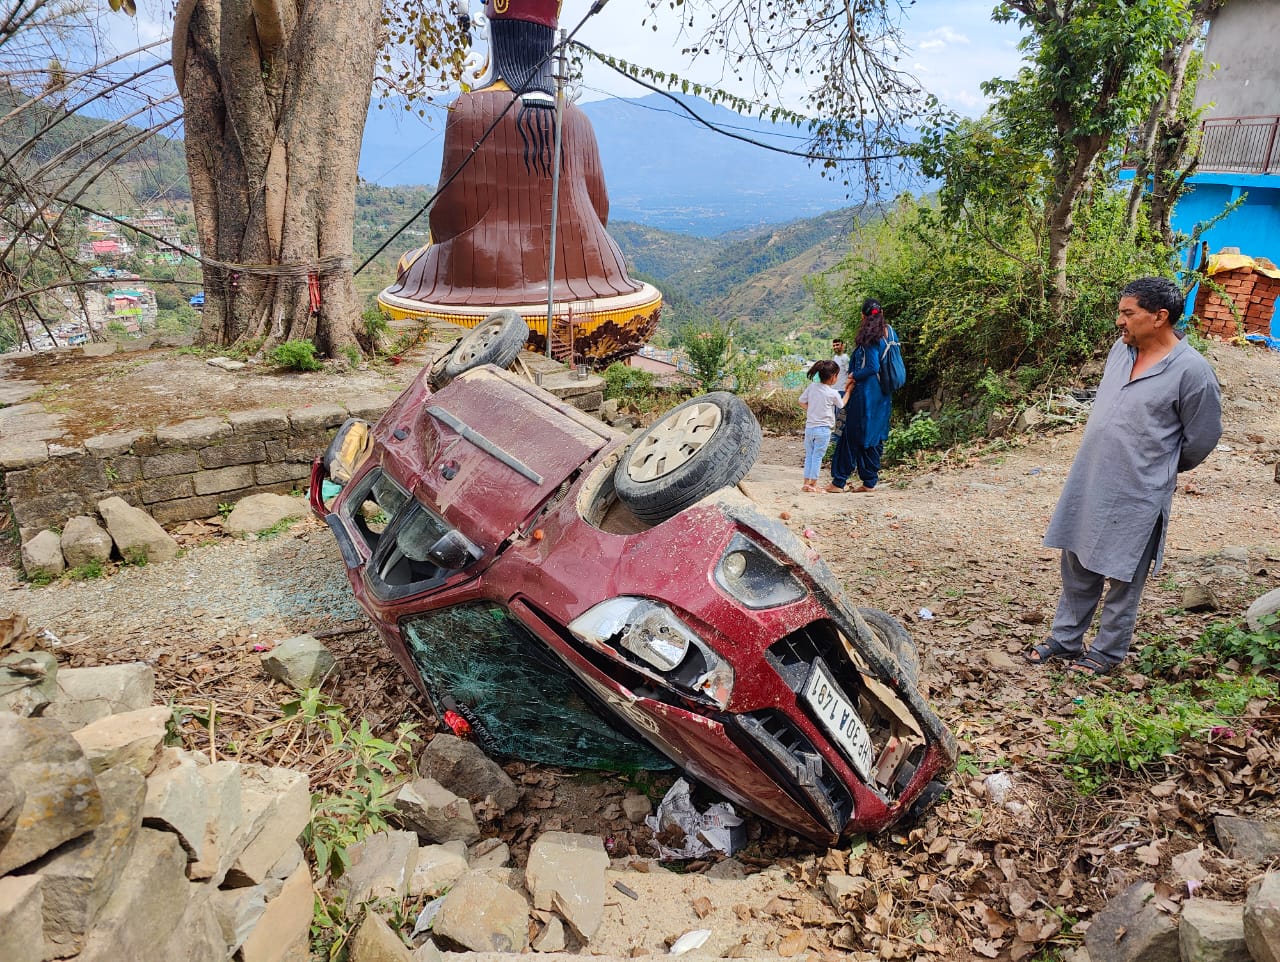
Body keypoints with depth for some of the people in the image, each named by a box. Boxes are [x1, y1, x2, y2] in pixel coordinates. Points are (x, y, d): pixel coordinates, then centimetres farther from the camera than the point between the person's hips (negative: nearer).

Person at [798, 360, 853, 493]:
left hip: (809, 427, 4)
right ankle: (813, 484, 9)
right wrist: (848, 391, 21)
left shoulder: (811, 386, -2)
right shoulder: (833, 393, -11)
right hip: (823, 429, -4)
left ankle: (806, 483, 17)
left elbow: (802, 402, 6)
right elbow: (842, 404, 9)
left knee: (809, 455, 13)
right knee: (817, 457, 3)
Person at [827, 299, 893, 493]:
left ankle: (839, 481, 2)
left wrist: (854, 376, -6)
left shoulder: (868, 337, -14)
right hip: (882, 395, 8)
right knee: (874, 437, 11)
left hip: (865, 394, -8)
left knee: (852, 436, -3)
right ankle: (870, 481, 15)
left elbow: (873, 367, -20)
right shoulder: (886, 333, 9)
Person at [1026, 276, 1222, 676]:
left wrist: (1157, 469, 7)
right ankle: (1066, 638, 31)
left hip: (1137, 495, -6)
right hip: (1087, 483, 7)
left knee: (1123, 578, 8)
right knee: (1078, 568, 16)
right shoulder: (1121, 349, 4)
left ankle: (1108, 651, 25)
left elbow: (1201, 439, -6)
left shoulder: (1192, 371, -16)